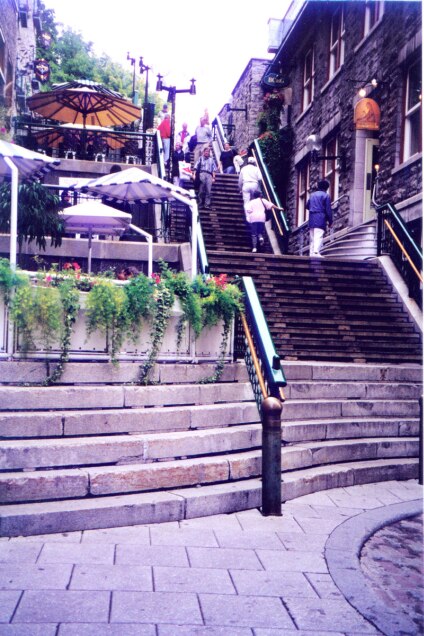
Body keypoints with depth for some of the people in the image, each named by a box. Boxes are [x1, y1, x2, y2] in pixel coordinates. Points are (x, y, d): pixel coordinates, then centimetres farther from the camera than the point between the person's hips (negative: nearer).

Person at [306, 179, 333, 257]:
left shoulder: (312, 194, 15)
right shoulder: (326, 195, -2)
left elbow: (307, 206, 22)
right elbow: (328, 210, -6)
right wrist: (330, 221, -1)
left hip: (312, 218, 6)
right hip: (321, 218, -6)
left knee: (312, 237, 11)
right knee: (319, 236, -13)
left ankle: (311, 253, 11)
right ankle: (316, 252, -26)